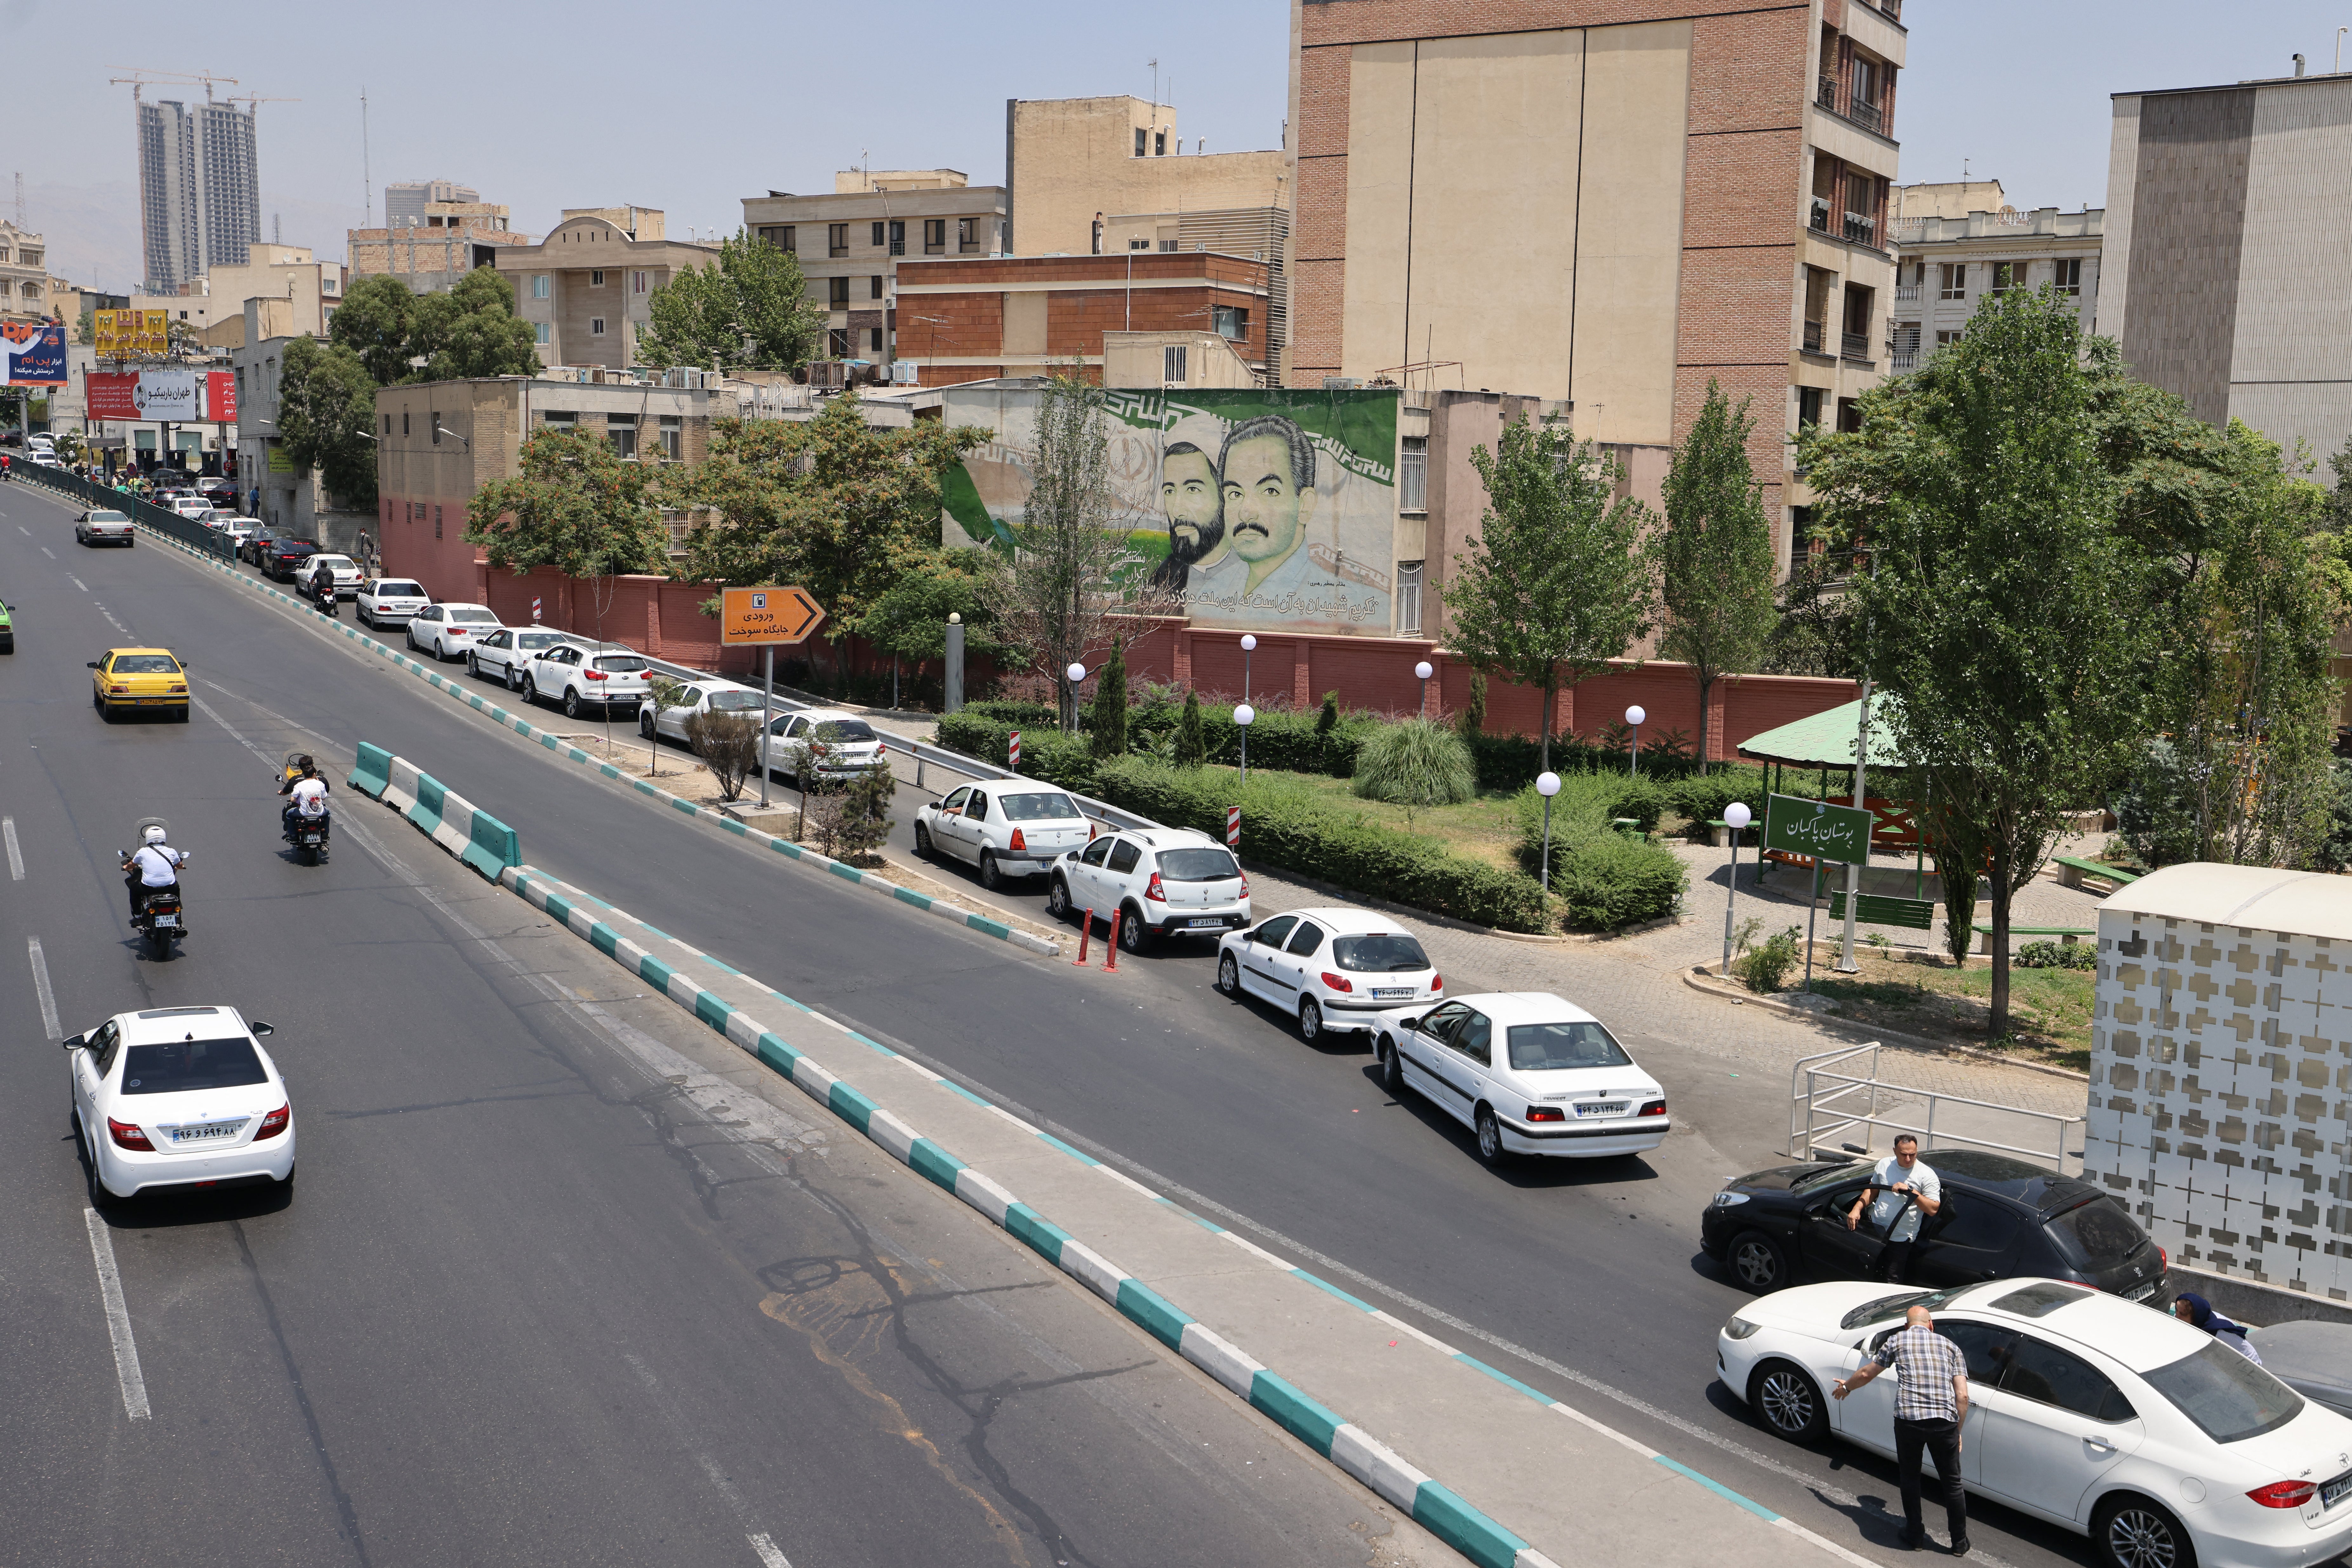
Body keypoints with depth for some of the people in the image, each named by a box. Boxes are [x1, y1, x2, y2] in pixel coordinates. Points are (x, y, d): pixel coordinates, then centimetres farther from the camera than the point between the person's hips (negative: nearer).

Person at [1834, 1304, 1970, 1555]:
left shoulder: (1898, 1340, 13)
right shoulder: (1950, 1346, 16)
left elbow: (1866, 1373, 22)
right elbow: (1963, 1396, 7)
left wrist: (1846, 1386, 41)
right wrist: (1957, 1432, 17)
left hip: (1908, 1420, -1)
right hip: (1945, 1422, 1)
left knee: (1910, 1479, 20)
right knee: (1952, 1484, 16)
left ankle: (1915, 1535, 29)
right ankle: (1960, 1543, 26)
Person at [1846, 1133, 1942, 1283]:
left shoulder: (1927, 1175, -10)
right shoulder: (1884, 1165, 4)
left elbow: (1933, 1209, -16)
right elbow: (1872, 1189, 17)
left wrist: (1911, 1191, -25)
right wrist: (1857, 1209, 4)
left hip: (1900, 1241, -5)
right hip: (1875, 1229, 5)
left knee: (1892, 1284, -2)